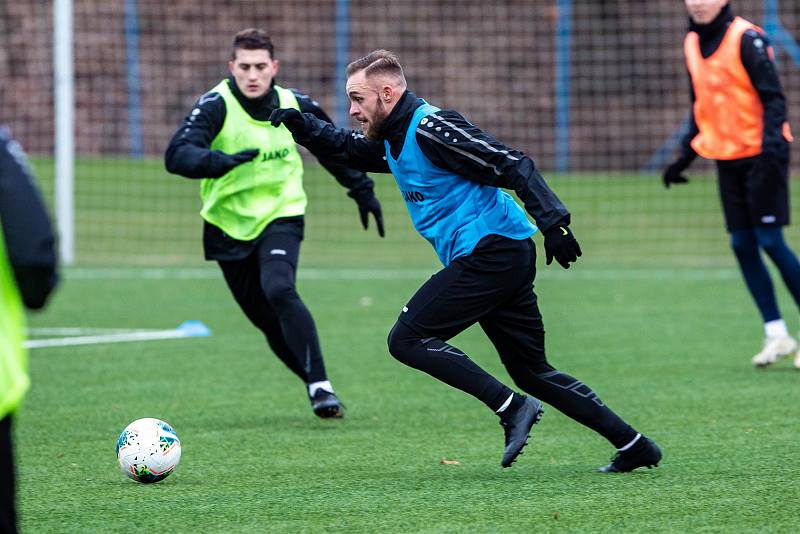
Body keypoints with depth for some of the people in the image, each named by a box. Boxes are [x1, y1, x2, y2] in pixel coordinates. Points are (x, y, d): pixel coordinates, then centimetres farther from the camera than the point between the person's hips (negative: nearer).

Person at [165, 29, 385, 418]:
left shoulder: (295, 106, -6)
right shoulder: (216, 105, -16)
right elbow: (177, 155, -32)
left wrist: (362, 191, 17)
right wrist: (219, 161, -49)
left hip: (281, 216, -1)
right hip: (229, 224, 1)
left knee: (279, 291, -28)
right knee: (271, 325, 4)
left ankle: (320, 385, -26)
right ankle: (318, 387, 23)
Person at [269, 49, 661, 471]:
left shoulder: (429, 128, -13)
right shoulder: (394, 139, 16)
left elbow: (512, 165, -18)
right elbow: (347, 148, 33)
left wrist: (552, 221, -25)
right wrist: (302, 126, 15)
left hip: (491, 250, -10)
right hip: (508, 258, 10)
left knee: (407, 339, -10)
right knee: (531, 372, 13)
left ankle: (512, 408, -15)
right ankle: (633, 445, 14)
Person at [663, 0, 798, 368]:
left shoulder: (746, 38, -13)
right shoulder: (691, 44, 9)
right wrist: (685, 155, 17)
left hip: (760, 155, -7)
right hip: (726, 158, 7)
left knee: (770, 241, -9)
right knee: (742, 245, 3)